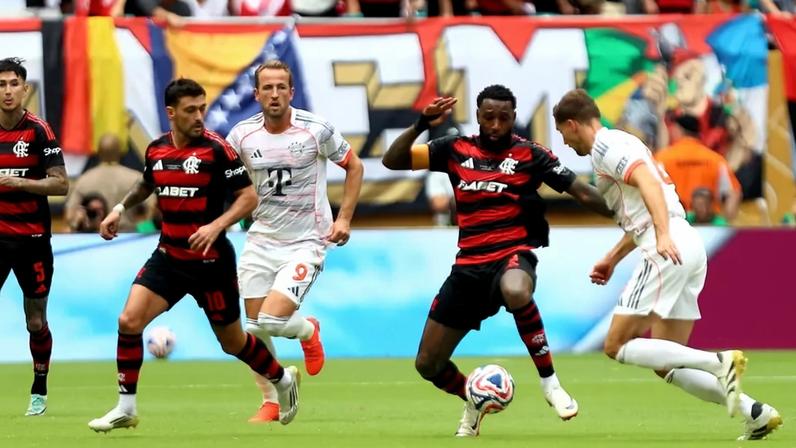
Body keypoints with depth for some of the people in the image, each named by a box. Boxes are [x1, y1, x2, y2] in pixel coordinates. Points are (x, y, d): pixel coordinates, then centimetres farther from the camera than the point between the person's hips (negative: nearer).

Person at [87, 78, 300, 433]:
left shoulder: (216, 149, -14)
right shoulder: (156, 150, 2)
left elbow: (249, 197, -14)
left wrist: (216, 226, -27)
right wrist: (120, 209, 12)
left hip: (210, 261, -4)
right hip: (168, 255, 4)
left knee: (232, 342, 9)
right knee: (129, 321, -13)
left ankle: (283, 379, 38)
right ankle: (126, 409, -3)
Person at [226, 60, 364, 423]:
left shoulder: (316, 130, -11)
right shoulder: (242, 135, -2)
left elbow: (354, 167, 3)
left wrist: (343, 218, -5)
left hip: (306, 242, -4)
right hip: (261, 240, 4)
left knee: (271, 321, -18)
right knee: (254, 328, 4)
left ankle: (308, 331, 18)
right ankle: (270, 402, 22)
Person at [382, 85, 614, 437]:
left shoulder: (529, 155, -1)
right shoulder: (455, 150, 7)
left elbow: (582, 193, -3)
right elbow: (392, 160, 3)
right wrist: (421, 124, -11)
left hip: (512, 257, -4)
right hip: (469, 266, 4)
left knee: (516, 292, -44)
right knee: (428, 365, 5)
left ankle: (550, 382, -25)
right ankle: (474, 403, 38)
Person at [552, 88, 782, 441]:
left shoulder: (605, 145, -3)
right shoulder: (621, 143, 28)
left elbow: (648, 182, -20)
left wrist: (663, 236, -32)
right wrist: (611, 259, 38)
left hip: (668, 251, -10)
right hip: (686, 249, 10)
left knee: (617, 346, -7)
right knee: (666, 365, 8)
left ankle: (720, 362, -19)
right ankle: (756, 414, -4)